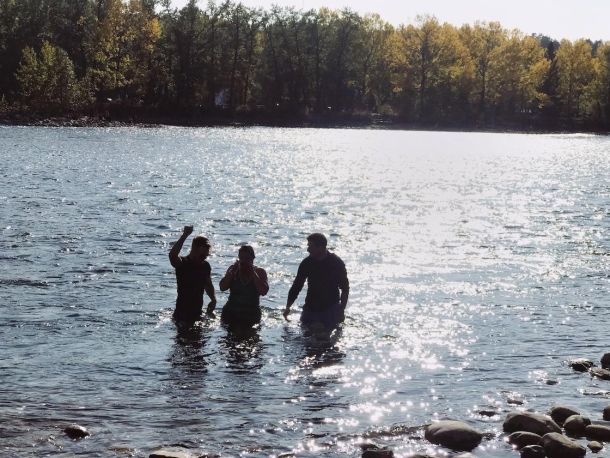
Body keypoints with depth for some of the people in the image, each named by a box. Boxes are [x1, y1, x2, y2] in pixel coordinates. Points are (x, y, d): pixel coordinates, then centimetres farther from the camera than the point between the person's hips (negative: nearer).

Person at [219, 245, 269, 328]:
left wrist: (253, 274, -16)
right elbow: (222, 287, -6)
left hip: (251, 315, -1)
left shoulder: (260, 272, 1)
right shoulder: (234, 269, 5)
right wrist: (232, 272, -13)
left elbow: (263, 292, -15)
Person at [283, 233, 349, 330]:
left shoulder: (336, 263, -11)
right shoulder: (307, 263, -4)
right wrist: (288, 307, -5)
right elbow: (296, 286, 2)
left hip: (331, 307, -3)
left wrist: (342, 310, -11)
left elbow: (345, 288, -4)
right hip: (311, 307, 3)